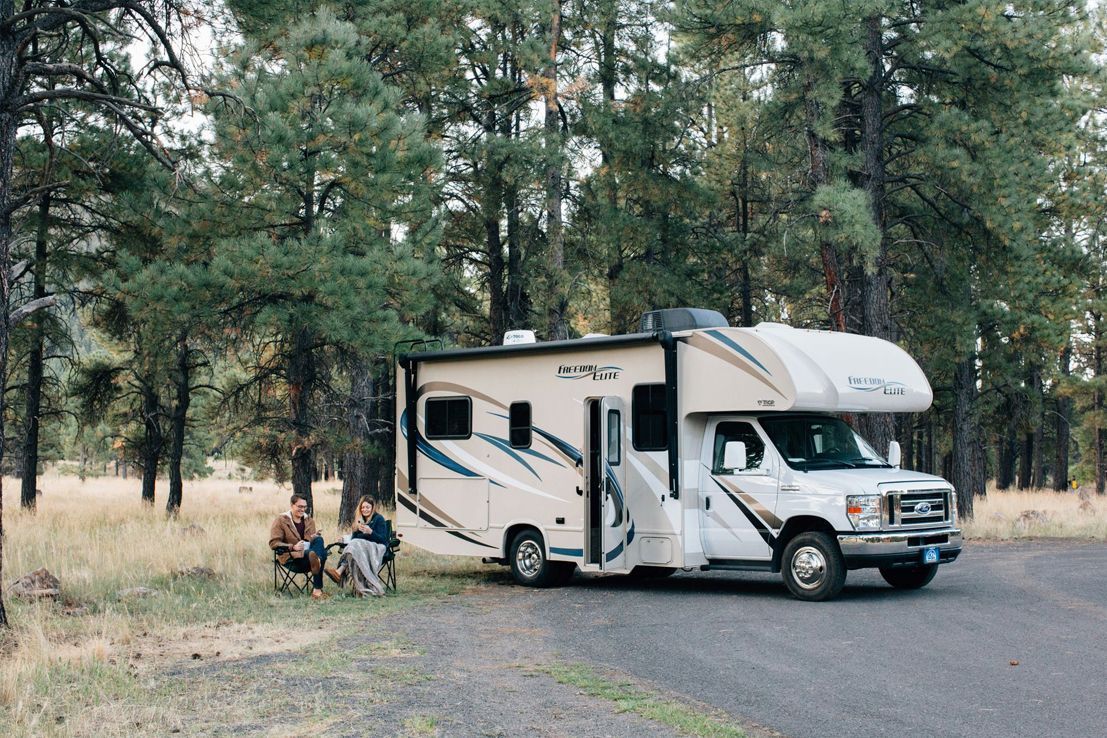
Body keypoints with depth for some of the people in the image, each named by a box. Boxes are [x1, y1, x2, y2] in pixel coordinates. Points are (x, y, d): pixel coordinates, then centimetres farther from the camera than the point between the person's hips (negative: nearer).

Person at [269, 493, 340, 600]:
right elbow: (273, 543, -8)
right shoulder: (281, 520, 2)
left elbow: (316, 541, 14)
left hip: (308, 553, 5)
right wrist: (293, 547, -23)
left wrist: (315, 537, -13)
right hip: (290, 559, -5)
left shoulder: (309, 520, 19)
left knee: (319, 540, -33)